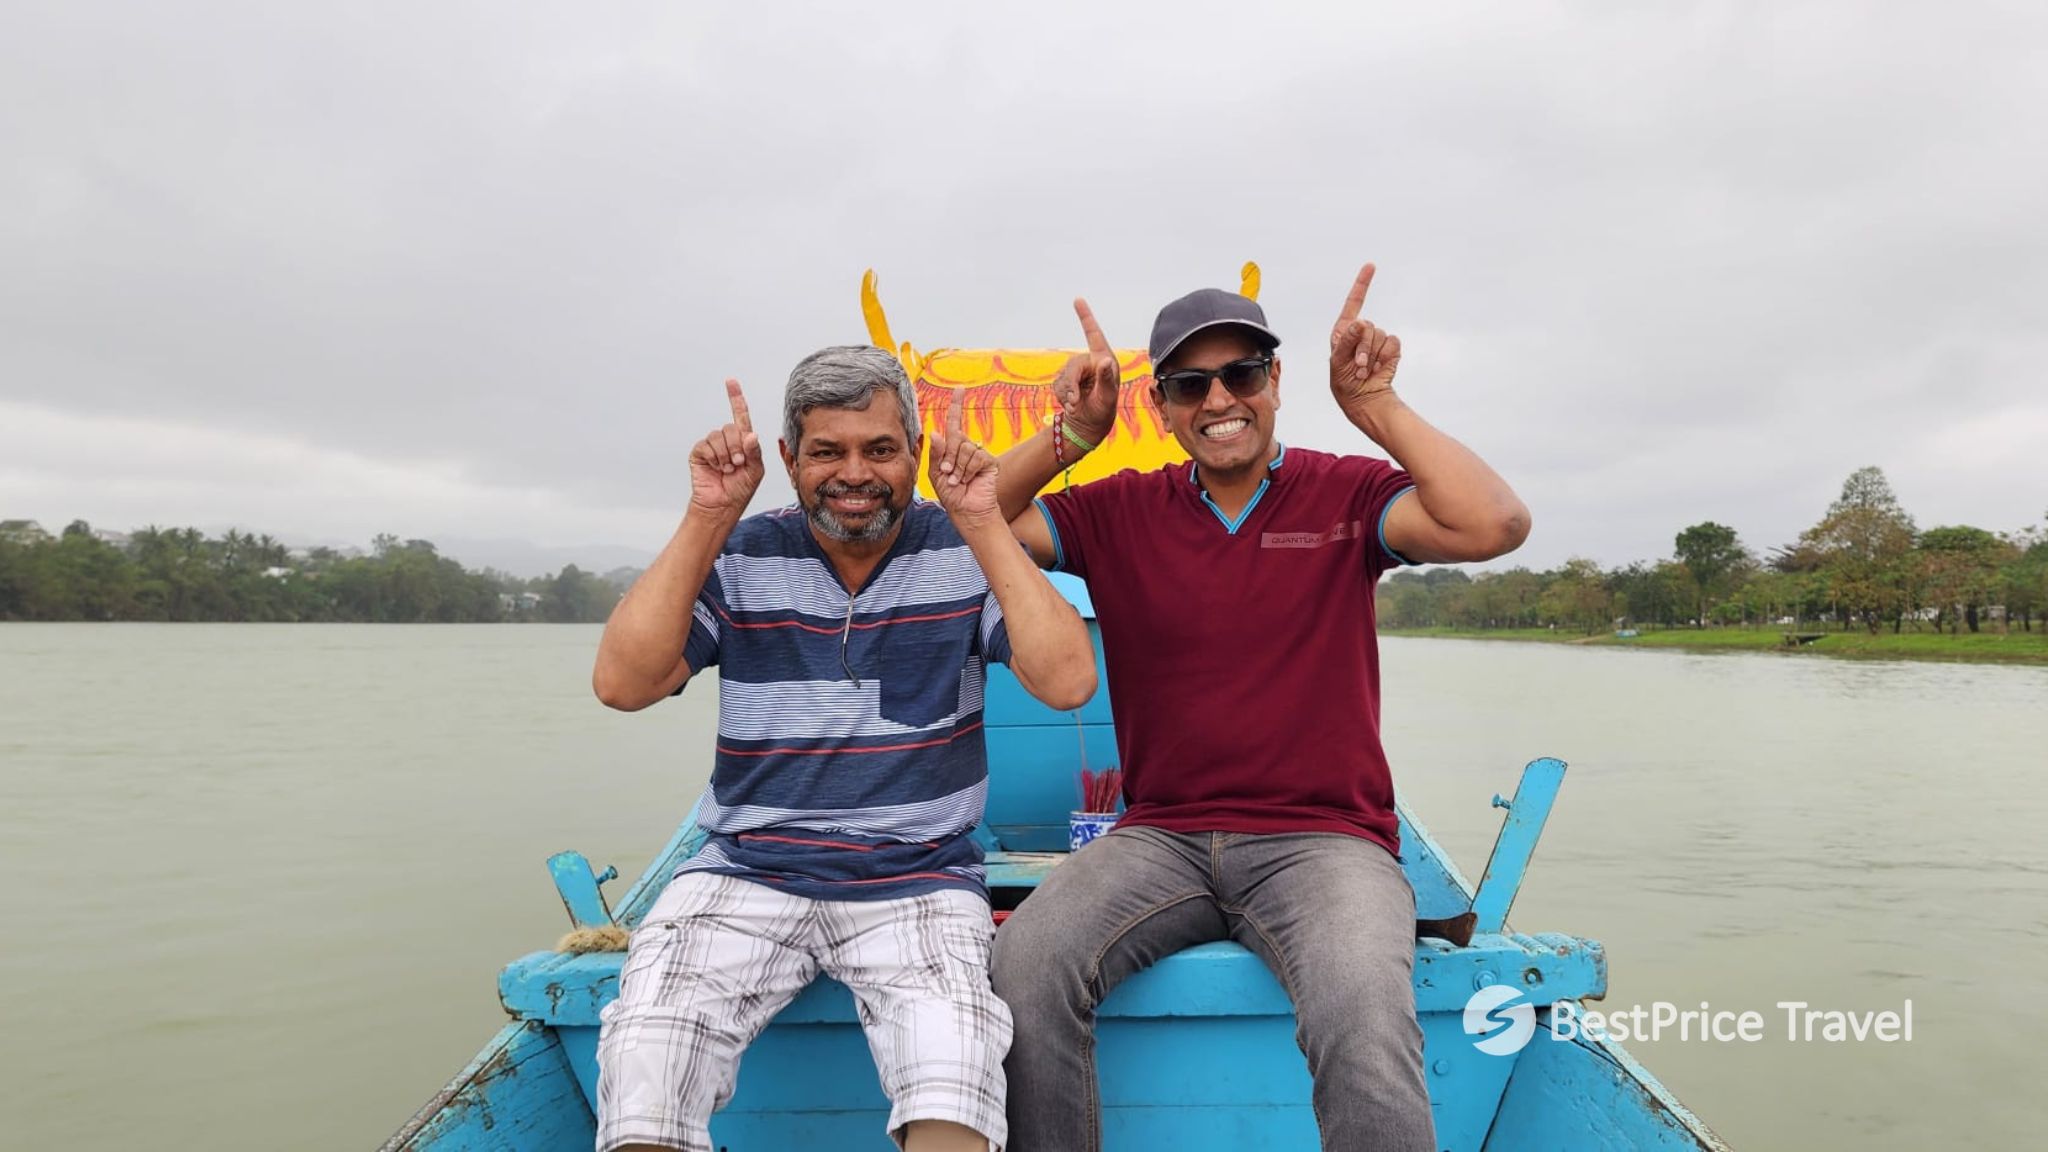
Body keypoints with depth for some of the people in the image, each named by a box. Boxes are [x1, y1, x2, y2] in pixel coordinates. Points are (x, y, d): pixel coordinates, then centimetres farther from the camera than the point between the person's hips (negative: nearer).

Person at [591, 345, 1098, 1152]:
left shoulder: (962, 552, 2)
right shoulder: (740, 557, 5)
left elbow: (1067, 682, -11)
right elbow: (624, 684, -7)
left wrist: (983, 522, -14)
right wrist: (707, 516, -10)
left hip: (919, 884, -1)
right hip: (746, 876, 2)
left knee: (950, 1079, -28)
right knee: (644, 1063, -23)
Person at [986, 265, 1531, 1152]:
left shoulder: (1345, 496, 2)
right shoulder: (1120, 512, 7)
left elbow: (1496, 526, -13)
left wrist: (1377, 406, -12)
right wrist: (1069, 434, -8)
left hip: (1321, 838, -2)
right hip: (1161, 838, 2)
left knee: (1364, 1018, -32)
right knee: (1026, 963, -24)